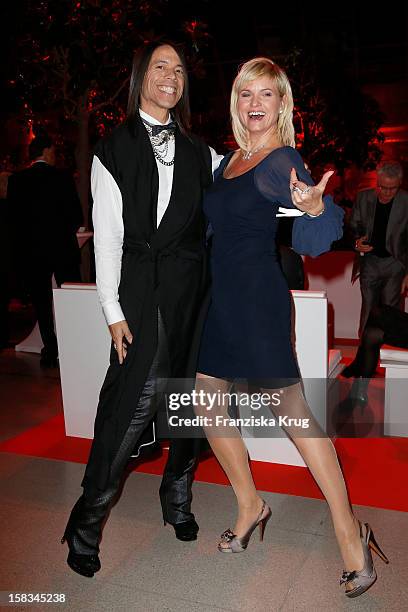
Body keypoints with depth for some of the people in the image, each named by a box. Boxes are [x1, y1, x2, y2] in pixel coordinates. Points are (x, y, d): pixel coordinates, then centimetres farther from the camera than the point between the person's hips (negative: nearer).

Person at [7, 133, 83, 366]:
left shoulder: (16, 180, 0)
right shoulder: (62, 177, -7)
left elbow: (14, 218, 3)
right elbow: (77, 216, -6)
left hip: (31, 252, 2)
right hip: (63, 249, -2)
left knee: (42, 303, 9)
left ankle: (51, 352, 11)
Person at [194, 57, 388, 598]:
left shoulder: (282, 161, -10)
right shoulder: (229, 160, 13)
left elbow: (314, 241, -20)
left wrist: (316, 207, -41)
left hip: (259, 298, -8)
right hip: (222, 296, 8)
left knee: (292, 411, -4)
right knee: (207, 401, 11)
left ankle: (349, 530, 12)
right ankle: (250, 506, 29)